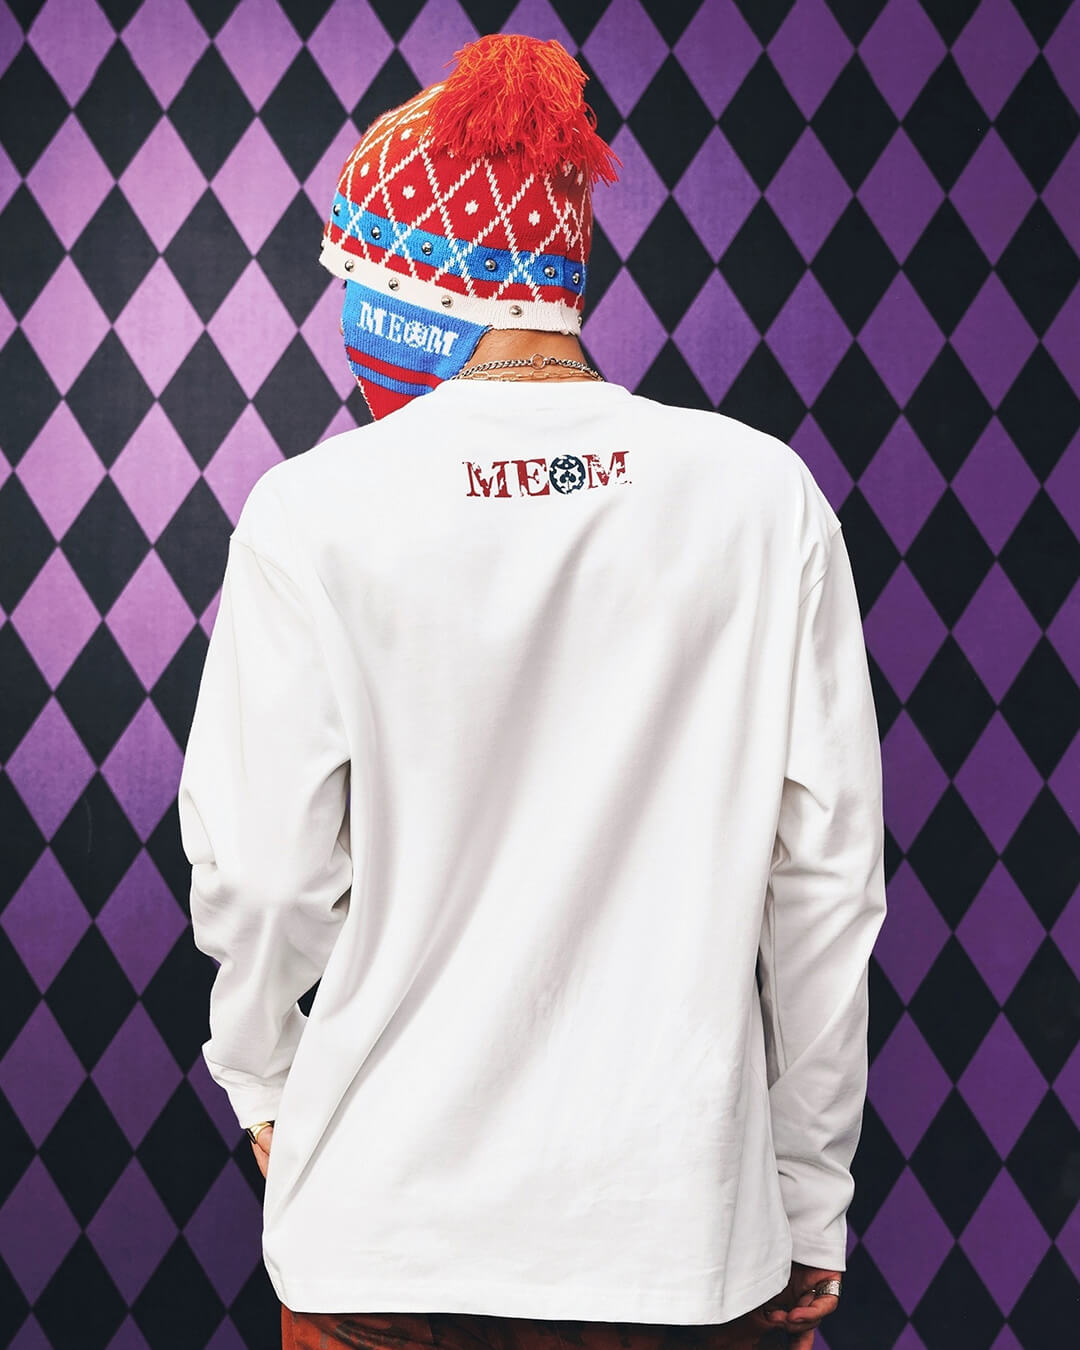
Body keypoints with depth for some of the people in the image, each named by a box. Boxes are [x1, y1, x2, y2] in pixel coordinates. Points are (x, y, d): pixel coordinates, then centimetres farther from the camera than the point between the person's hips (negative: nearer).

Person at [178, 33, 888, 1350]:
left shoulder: (317, 511, -12)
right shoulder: (764, 496, -7)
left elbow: (260, 876, -8)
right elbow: (827, 873, -4)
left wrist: (258, 1081, 13)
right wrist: (811, 1209, 8)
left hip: (385, 1232, -1)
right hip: (683, 1227, 2)